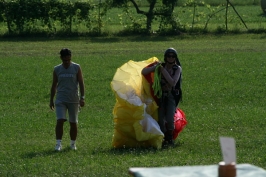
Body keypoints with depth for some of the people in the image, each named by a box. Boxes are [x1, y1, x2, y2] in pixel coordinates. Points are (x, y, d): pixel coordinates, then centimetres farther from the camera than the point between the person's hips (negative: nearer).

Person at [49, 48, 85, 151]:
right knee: (60, 121, -14)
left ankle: (73, 143, 20)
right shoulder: (57, 69, 5)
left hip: (73, 100, 0)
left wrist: (82, 97, -8)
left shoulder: (76, 68, 1)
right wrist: (51, 100, 12)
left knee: (73, 123, 5)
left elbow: (81, 83, 1)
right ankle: (58, 143, -14)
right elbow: (54, 85, 13)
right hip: (60, 100, 0)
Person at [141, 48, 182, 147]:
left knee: (169, 118, -18)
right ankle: (164, 139, 8)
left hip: (172, 96, -2)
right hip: (161, 96, 2)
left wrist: (163, 71, -21)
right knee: (160, 118, -7)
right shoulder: (160, 66, 0)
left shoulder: (177, 69, -5)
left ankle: (170, 138, 2)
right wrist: (154, 67, -19)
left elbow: (173, 83, -21)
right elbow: (143, 72, -2)